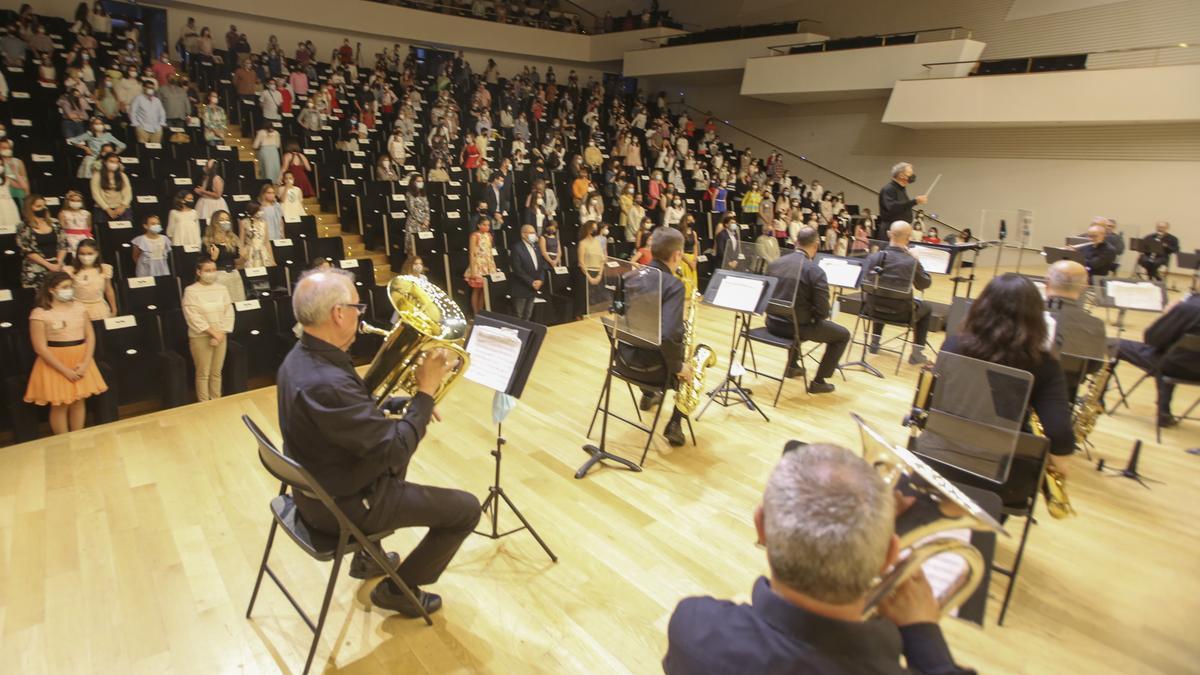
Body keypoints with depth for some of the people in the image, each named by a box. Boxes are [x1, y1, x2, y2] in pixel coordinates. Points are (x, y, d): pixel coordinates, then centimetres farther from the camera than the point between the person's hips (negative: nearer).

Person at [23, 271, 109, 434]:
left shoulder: (79, 307, 3)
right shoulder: (39, 314, -10)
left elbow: (90, 336, 3)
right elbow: (40, 348, -12)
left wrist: (85, 364, -9)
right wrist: (65, 370, -15)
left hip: (80, 362, 4)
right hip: (55, 364, -4)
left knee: (79, 401, 10)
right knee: (60, 405, 3)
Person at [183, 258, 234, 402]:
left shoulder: (222, 289, 6)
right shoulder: (191, 291, -7)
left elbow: (229, 313, 3)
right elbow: (194, 317, -14)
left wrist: (220, 334, -8)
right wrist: (212, 333, -17)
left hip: (220, 336, 4)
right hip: (200, 337, -4)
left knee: (216, 372, 11)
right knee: (203, 373, 2)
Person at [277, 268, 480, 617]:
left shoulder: (302, 356, -3)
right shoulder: (326, 383, -36)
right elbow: (396, 448, -32)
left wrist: (405, 402, -1)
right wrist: (425, 391, -22)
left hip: (318, 486, 10)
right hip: (342, 503, -9)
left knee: (392, 459, 36)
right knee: (466, 508, -2)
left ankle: (367, 557, 43)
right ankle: (399, 589, 18)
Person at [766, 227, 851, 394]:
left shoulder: (774, 264, -1)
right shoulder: (816, 271, -18)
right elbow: (823, 312, -16)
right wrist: (828, 312, 7)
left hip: (773, 324, 6)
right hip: (797, 327, -6)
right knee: (843, 334, 16)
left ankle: (792, 365, 48)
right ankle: (818, 381, 16)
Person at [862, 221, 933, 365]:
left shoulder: (873, 256, -11)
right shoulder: (912, 262, -18)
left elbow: (865, 283, 1)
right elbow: (925, 284, 0)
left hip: (873, 309, 3)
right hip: (900, 313, -3)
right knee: (927, 308, 27)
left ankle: (875, 343, 42)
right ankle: (917, 353, 25)